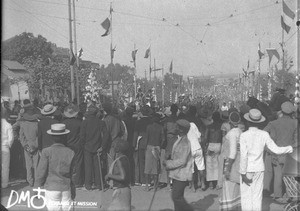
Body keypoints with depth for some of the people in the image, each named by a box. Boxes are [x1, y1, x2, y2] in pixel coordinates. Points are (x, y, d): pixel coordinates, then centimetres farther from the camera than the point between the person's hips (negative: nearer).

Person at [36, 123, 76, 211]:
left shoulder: (47, 152, -9)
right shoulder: (70, 153, -1)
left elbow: (41, 172, -7)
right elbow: (72, 174, 7)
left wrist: (39, 186, 8)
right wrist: (73, 190, 18)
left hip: (51, 188, -2)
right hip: (66, 189, 2)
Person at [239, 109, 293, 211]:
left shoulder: (244, 135, -13)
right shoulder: (264, 134, -4)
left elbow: (243, 156, -15)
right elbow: (276, 150, -1)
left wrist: (243, 173, -9)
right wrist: (290, 148, 17)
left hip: (247, 169, -3)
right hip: (259, 169, 3)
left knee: (246, 196, 4)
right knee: (257, 196, 11)